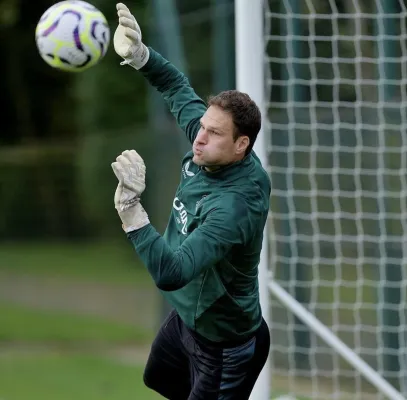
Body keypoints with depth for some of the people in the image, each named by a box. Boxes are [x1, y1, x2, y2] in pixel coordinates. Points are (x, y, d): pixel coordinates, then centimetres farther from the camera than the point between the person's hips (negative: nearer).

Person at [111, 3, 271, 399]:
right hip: (186, 316, 9)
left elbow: (170, 274, -49)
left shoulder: (234, 206, -39)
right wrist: (138, 54, -14)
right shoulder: (211, 150, -15)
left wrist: (130, 204, -57)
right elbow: (179, 88, 4)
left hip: (223, 348, -9)